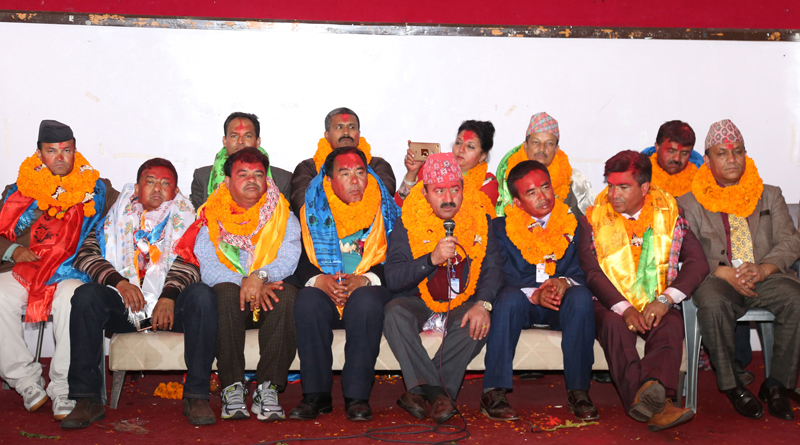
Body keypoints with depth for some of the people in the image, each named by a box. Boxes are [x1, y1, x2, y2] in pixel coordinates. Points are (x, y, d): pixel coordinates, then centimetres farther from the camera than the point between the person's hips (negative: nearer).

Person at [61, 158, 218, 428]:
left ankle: (196, 396, -28)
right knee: (86, 294, -26)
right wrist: (119, 282, -16)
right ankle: (87, 399, -26)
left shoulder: (186, 220, 11)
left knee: (201, 295, -30)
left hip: (169, 303, -1)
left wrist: (169, 296, -24)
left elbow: (189, 263, -4)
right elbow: (86, 255, 2)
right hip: (123, 304, 1)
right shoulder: (118, 216, 14)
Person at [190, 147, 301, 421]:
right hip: (231, 302, -1)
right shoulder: (213, 219, 10)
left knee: (288, 294, -32)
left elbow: (288, 258, -6)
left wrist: (260, 276, -27)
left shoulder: (283, 216, 12)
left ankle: (268, 387, -32)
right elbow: (208, 267, -6)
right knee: (226, 293, -34)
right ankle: (232, 387, -31)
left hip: (269, 298, 1)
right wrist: (246, 284, -22)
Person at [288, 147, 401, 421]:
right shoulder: (313, 211, 9)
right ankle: (316, 395, -26)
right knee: (307, 303, -32)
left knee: (366, 303, -36)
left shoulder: (384, 211, 6)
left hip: (368, 289, -1)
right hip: (324, 289, 2)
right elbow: (299, 262, 4)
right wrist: (320, 280, -17)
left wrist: (364, 280, -19)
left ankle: (357, 396, -31)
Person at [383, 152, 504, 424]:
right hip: (417, 304, 0)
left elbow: (493, 269, -3)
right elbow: (392, 279, -11)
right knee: (395, 311, -31)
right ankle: (438, 392, -35)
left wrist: (483, 303, -23)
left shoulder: (480, 221, 1)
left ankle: (420, 388, -27)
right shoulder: (408, 223, -4)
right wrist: (432, 259, -26)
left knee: (479, 322, -31)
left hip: (462, 305, 1)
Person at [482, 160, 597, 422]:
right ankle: (494, 391, -32)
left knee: (582, 297, -32)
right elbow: (503, 277, -6)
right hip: (522, 306, -1)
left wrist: (565, 283, -22)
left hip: (561, 307, 1)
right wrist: (534, 294, -25)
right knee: (510, 298, -35)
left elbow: (582, 271, 2)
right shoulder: (502, 228, 3)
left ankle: (578, 390, -26)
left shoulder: (572, 224, 7)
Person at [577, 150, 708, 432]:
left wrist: (665, 300, -15)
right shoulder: (594, 218, 5)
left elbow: (697, 261, 1)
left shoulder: (669, 213, 8)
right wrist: (624, 309, -19)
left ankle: (651, 386, -57)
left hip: (656, 305, 1)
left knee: (672, 325, -31)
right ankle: (657, 403, -50)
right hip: (611, 304, -1)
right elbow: (591, 271, -4)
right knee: (614, 325, -34)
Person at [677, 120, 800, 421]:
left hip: (766, 276, 2)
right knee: (712, 303, -36)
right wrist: (726, 273, -18)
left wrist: (762, 269, -14)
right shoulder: (689, 203, 11)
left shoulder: (770, 196, 18)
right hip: (717, 279, -2)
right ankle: (732, 385, -18)